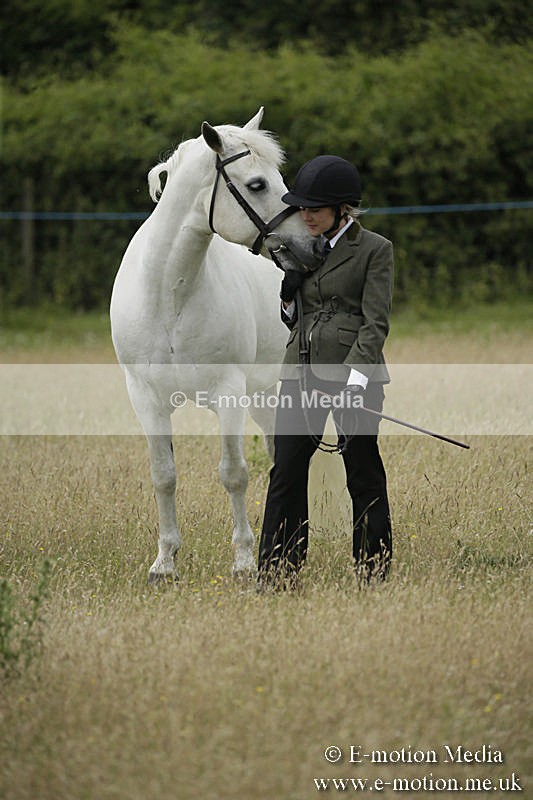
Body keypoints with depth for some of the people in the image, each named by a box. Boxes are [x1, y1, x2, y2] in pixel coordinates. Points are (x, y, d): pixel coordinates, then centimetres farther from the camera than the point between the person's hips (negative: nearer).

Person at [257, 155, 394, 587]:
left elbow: (375, 323, -9)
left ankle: (374, 575, 11)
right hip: (301, 372, 6)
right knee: (286, 474, 2)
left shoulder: (375, 250, -4)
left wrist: (357, 379, -20)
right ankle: (276, 576, 7)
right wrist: (289, 300, -1)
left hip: (352, 374, -6)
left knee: (364, 477, 2)